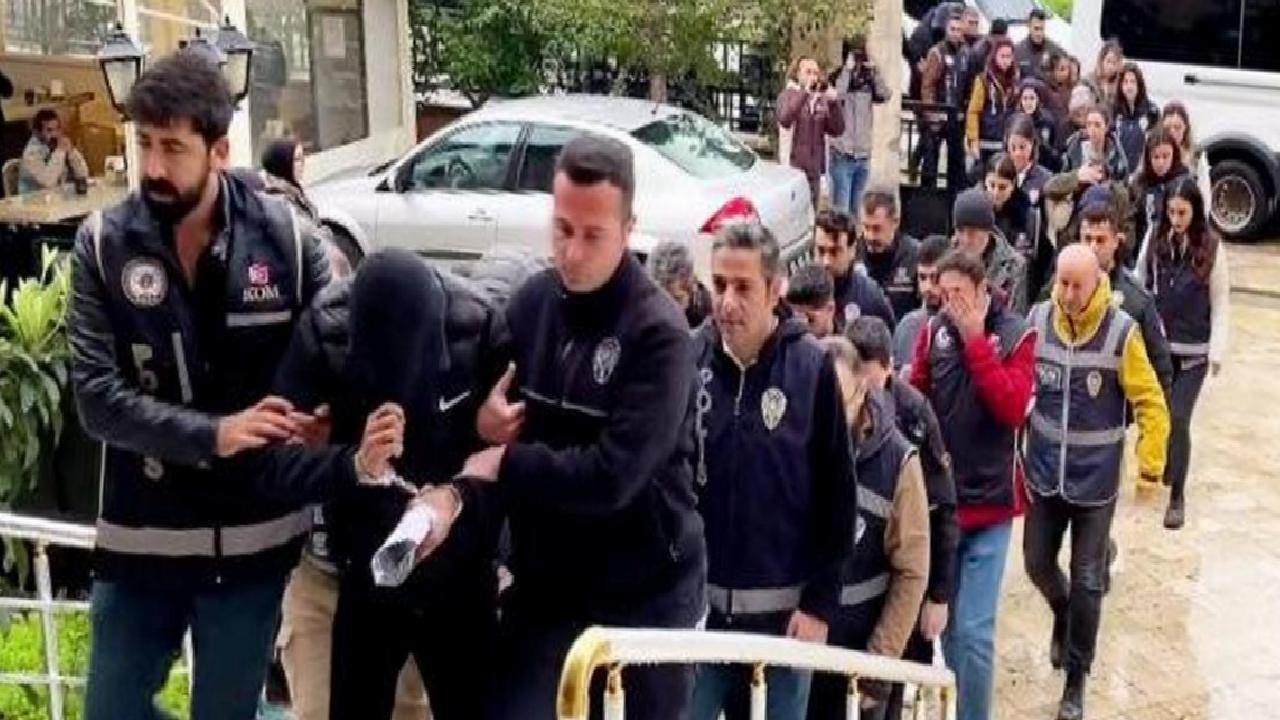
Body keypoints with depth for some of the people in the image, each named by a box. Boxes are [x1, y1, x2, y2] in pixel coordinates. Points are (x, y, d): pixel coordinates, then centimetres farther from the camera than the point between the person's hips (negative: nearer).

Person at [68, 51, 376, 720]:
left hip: (253, 538, 0)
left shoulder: (286, 238, -7)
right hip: (140, 538, 0)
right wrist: (212, 435, -24)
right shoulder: (102, 244, -7)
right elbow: (96, 397, -12)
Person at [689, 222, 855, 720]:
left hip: (782, 610, -1)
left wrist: (821, 602, -5)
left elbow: (837, 493, -3)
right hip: (694, 601, 1)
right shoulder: (689, 358, -2)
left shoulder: (811, 368, -6)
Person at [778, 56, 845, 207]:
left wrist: (834, 103, -10)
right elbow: (784, 120, -19)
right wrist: (804, 93, -23)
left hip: (814, 169, 4)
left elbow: (836, 130, 2)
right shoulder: (789, 95, 1)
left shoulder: (823, 99, 9)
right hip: (791, 167, -4)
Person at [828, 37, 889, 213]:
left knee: (856, 208, 13)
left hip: (863, 155, 5)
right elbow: (837, 96, -23)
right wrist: (847, 69, -18)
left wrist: (875, 71, -5)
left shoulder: (866, 82, 9)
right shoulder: (837, 78, -3)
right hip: (842, 155, -5)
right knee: (840, 209, -7)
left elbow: (884, 95, -4)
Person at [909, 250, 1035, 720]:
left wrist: (975, 340, -20)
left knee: (973, 630, -5)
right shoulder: (933, 332, 0)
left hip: (988, 500, -3)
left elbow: (1013, 409, -20)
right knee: (946, 620, 14)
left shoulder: (1015, 335, -8)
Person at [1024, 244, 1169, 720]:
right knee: (1037, 563, 14)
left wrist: (1150, 465, -17)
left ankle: (1076, 680, 23)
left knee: (1087, 582, 7)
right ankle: (1062, 613, 48)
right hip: (1044, 472, 3)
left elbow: (1150, 404, -11)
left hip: (1095, 480, -2)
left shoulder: (1121, 331, -16)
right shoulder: (1037, 320, -8)